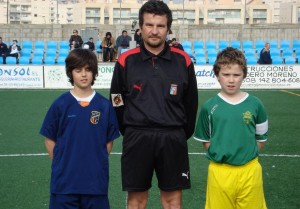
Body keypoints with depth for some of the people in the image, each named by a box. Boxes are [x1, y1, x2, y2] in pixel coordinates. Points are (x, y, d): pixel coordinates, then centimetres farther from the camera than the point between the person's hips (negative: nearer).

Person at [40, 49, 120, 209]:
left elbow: (109, 141, 7)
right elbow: (49, 140, 4)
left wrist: (97, 163, 2)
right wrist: (61, 164, 1)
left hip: (96, 180, 1)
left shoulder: (104, 105, 0)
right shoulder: (60, 104, -2)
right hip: (64, 182, -1)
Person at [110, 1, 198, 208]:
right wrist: (130, 132, 7)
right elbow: (117, 102, 5)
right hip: (137, 139, 0)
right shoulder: (126, 60, -1)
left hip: (173, 139, 1)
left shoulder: (183, 60, 0)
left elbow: (191, 102, 7)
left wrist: (183, 134, 9)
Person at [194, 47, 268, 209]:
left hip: (249, 171, 1)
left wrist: (247, 154, 0)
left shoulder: (255, 105, 1)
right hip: (219, 171, 0)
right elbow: (205, 140, 8)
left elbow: (261, 138, 9)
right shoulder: (209, 107, -1)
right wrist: (219, 155, -3)